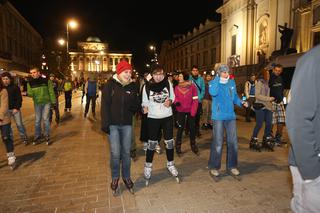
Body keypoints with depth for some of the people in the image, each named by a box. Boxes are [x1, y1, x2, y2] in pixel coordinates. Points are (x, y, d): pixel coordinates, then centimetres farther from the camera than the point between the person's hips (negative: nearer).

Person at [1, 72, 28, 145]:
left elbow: (19, 98, -6)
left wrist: (16, 108, -14)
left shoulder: (15, 87, -4)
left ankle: (24, 138, 11)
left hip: (15, 109, -3)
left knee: (19, 124, 1)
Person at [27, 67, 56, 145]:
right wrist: (26, 94, -23)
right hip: (37, 104, 3)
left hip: (46, 102, -3)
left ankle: (47, 136, 10)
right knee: (37, 120, 10)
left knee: (45, 119, -1)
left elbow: (51, 92, -5)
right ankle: (37, 137, 20)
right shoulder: (30, 83, 1)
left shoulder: (46, 81, -7)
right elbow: (30, 94, 0)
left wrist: (53, 102, -7)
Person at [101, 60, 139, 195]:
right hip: (113, 124, -2)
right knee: (115, 153, 0)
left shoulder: (132, 87, 4)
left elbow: (136, 107, 5)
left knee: (126, 152, 11)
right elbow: (104, 105, -7)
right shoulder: (110, 85, -4)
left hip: (127, 124, 3)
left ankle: (126, 177, 30)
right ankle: (115, 178, 24)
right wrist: (105, 123, -14)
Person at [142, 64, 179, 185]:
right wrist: (145, 108, -20)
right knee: (152, 143, 5)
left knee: (169, 141, 10)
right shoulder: (147, 87, -6)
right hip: (153, 118, -1)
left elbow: (173, 97, 7)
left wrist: (170, 101, -14)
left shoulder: (168, 84, -3)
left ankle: (170, 164, 30)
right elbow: (144, 102, 1)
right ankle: (148, 166, 23)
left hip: (167, 116, 2)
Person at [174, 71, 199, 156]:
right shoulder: (177, 87, -2)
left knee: (192, 128, 9)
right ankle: (178, 147, 14)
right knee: (180, 128, 2)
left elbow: (195, 100, -9)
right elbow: (174, 98, 6)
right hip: (180, 111, 1)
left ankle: (193, 145, 27)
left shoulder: (192, 86, -9)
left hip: (190, 111, 0)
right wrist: (176, 102, -17)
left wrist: (193, 112, -13)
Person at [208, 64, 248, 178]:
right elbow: (213, 93, -25)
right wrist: (217, 78, -17)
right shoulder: (213, 82, -3)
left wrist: (241, 102, -3)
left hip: (230, 116, 5)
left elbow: (235, 96, 17)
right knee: (218, 142, 0)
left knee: (233, 141, 9)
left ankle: (232, 166, 25)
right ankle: (214, 167, 16)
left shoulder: (232, 82, 9)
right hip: (218, 116, -5)